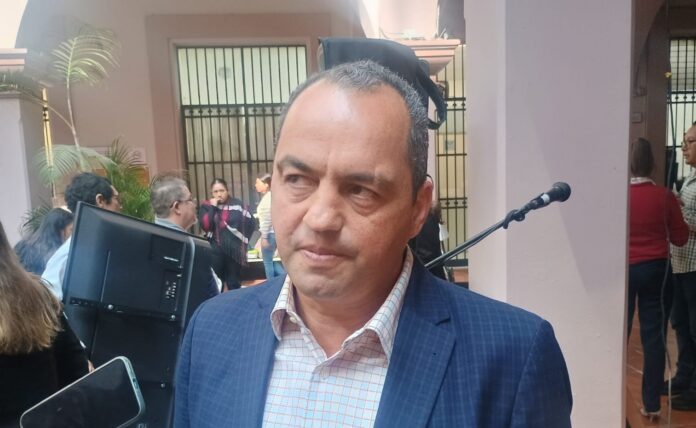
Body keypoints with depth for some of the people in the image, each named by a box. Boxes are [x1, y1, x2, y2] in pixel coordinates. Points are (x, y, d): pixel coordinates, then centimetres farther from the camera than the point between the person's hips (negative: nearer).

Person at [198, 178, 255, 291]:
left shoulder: (237, 204, -2)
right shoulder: (206, 206, 1)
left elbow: (251, 223, 1)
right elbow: (206, 226, -12)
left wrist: (243, 240, 0)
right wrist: (213, 207, -12)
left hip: (234, 249, 0)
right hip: (215, 250, 0)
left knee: (233, 283, 12)